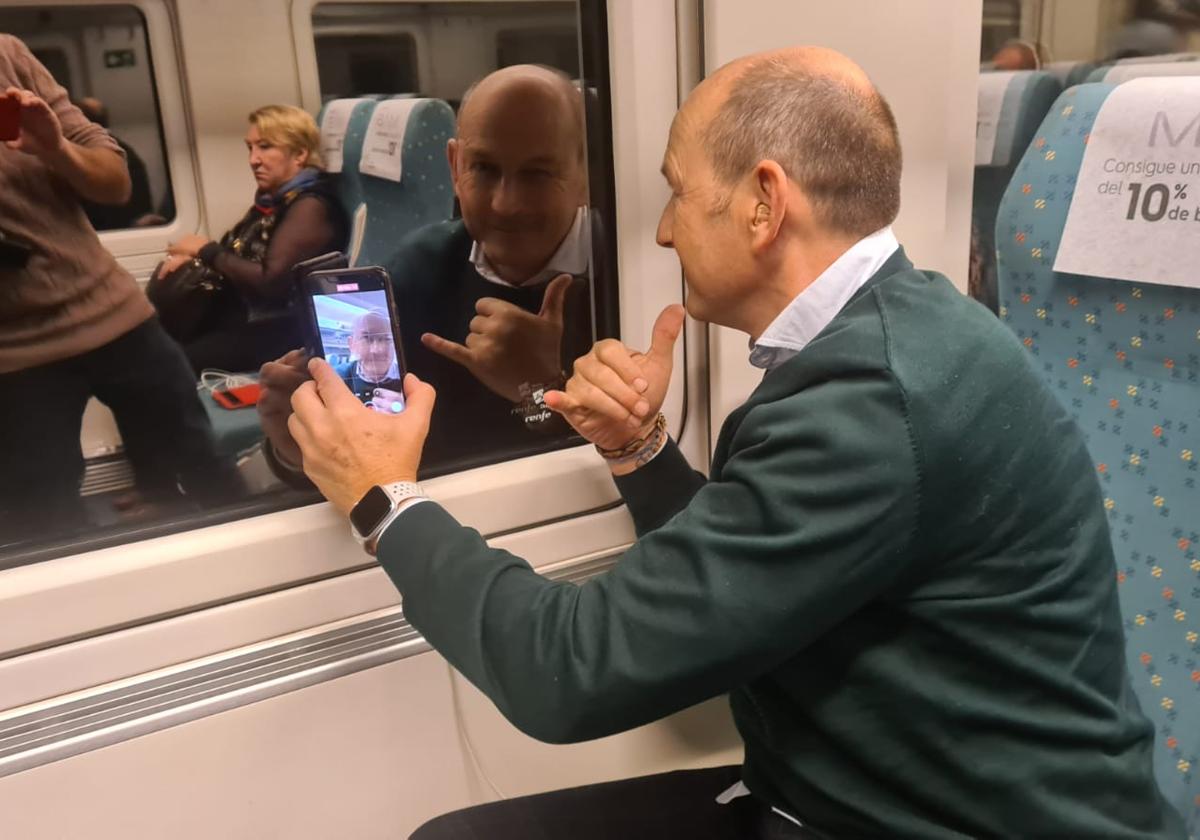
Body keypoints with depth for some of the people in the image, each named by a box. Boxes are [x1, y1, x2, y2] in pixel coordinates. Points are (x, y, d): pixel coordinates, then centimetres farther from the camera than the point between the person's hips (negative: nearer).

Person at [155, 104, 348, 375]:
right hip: (241, 312, 9)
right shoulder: (274, 198, 13)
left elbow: (271, 281, -24)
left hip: (277, 331, -9)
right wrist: (191, 257, -3)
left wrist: (206, 251, -12)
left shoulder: (310, 207, -15)